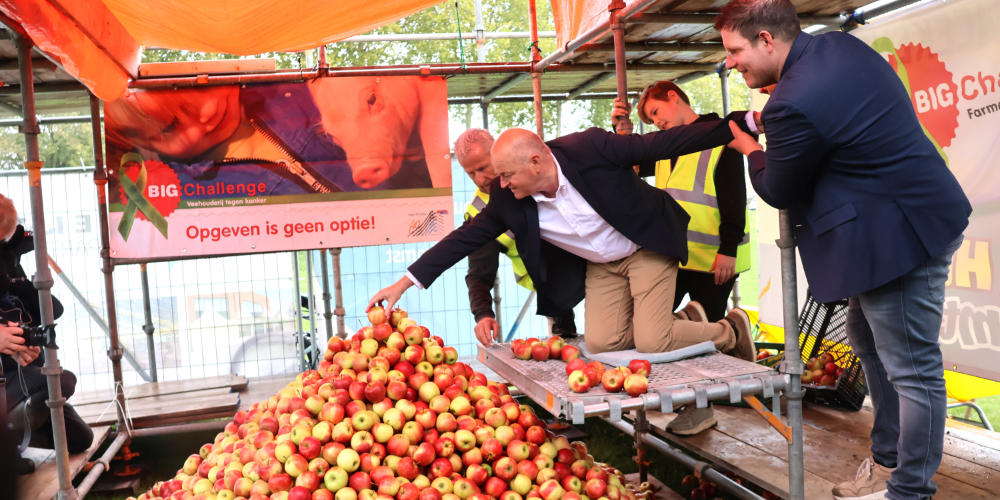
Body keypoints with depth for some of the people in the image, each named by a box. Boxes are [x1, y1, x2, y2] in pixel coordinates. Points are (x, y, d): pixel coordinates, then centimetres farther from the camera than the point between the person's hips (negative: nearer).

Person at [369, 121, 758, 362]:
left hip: (647, 248, -5)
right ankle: (676, 321, 17)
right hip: (600, 266, 5)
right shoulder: (507, 201, -15)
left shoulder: (590, 148, -28)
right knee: (601, 342, -7)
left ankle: (729, 331, 13)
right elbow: (467, 237, -8)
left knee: (651, 343, -15)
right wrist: (407, 280, -10)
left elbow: (662, 144, -23)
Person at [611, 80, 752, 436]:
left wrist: (728, 249, -19)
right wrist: (623, 132, 3)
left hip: (713, 259, -7)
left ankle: (700, 407, 17)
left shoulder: (720, 138, -7)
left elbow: (734, 198, -13)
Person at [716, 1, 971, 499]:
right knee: (868, 340, 22)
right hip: (910, 217, 11)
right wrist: (769, 122, 13)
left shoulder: (793, 104, -26)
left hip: (900, 235, -11)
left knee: (911, 368, 2)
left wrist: (749, 147, 9)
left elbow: (777, 192, -9)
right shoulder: (840, 45, 4)